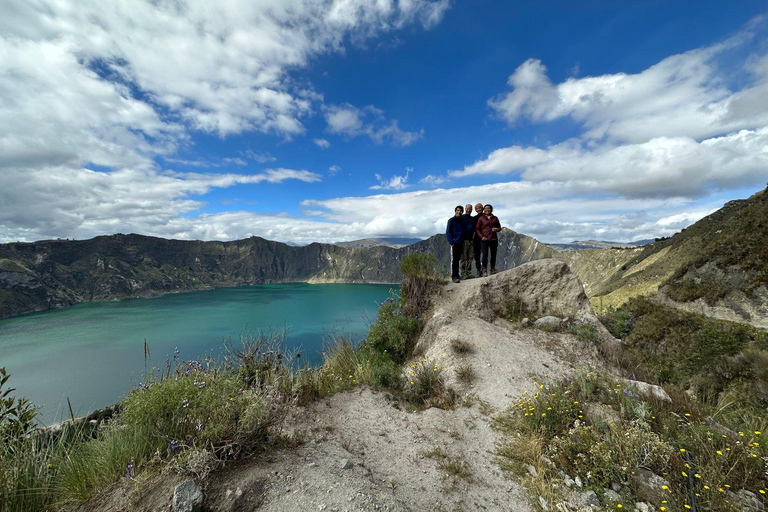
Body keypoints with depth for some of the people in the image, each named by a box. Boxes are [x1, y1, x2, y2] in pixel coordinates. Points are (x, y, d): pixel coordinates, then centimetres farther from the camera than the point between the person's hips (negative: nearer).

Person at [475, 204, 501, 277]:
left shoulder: (495, 218, 12)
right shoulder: (481, 218, 4)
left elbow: (499, 227, 19)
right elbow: (477, 229, 3)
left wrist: (497, 229, -5)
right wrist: (481, 236, -9)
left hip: (493, 239, 3)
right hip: (484, 239, -3)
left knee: (493, 254, 3)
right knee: (485, 254, -10)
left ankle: (493, 269, 13)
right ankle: (484, 271, -7)